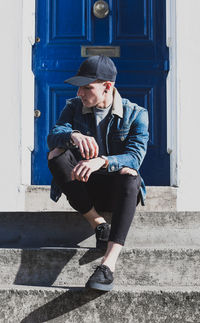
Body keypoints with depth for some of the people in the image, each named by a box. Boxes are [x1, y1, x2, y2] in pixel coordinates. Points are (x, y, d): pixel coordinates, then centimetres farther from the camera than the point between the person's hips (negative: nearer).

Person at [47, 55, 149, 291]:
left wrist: (101, 162, -41)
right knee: (56, 154, -24)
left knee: (128, 173, -37)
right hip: (83, 190, 3)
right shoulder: (74, 107, 4)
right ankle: (98, 224, -21)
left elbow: (135, 156, -21)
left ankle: (108, 265, -47)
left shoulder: (135, 114, -5)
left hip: (116, 191, -2)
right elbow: (52, 137, -15)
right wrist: (74, 136, -39)